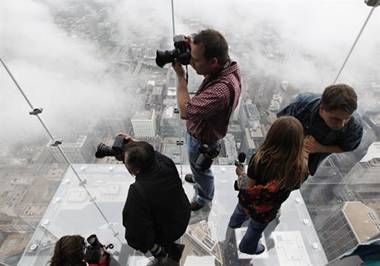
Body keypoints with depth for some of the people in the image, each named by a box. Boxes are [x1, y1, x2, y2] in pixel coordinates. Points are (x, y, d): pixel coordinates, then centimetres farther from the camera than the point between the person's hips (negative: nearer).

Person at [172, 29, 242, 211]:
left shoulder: (222, 89, -44)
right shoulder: (226, 65, -16)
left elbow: (185, 110, -39)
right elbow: (201, 66, 5)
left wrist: (180, 75, -30)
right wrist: (193, 51, -16)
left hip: (202, 140, -8)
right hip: (198, 129, 8)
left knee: (200, 169, 23)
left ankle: (204, 197, 55)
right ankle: (198, 177, 68)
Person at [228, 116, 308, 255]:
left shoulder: (260, 158, -34)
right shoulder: (300, 168, -32)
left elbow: (249, 186, -22)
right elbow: (293, 186, -10)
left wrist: (241, 173, -1)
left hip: (247, 202, 1)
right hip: (265, 213, -1)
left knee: (241, 210, 37)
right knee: (255, 230, 31)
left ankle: (235, 223, 70)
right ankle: (248, 247, 62)